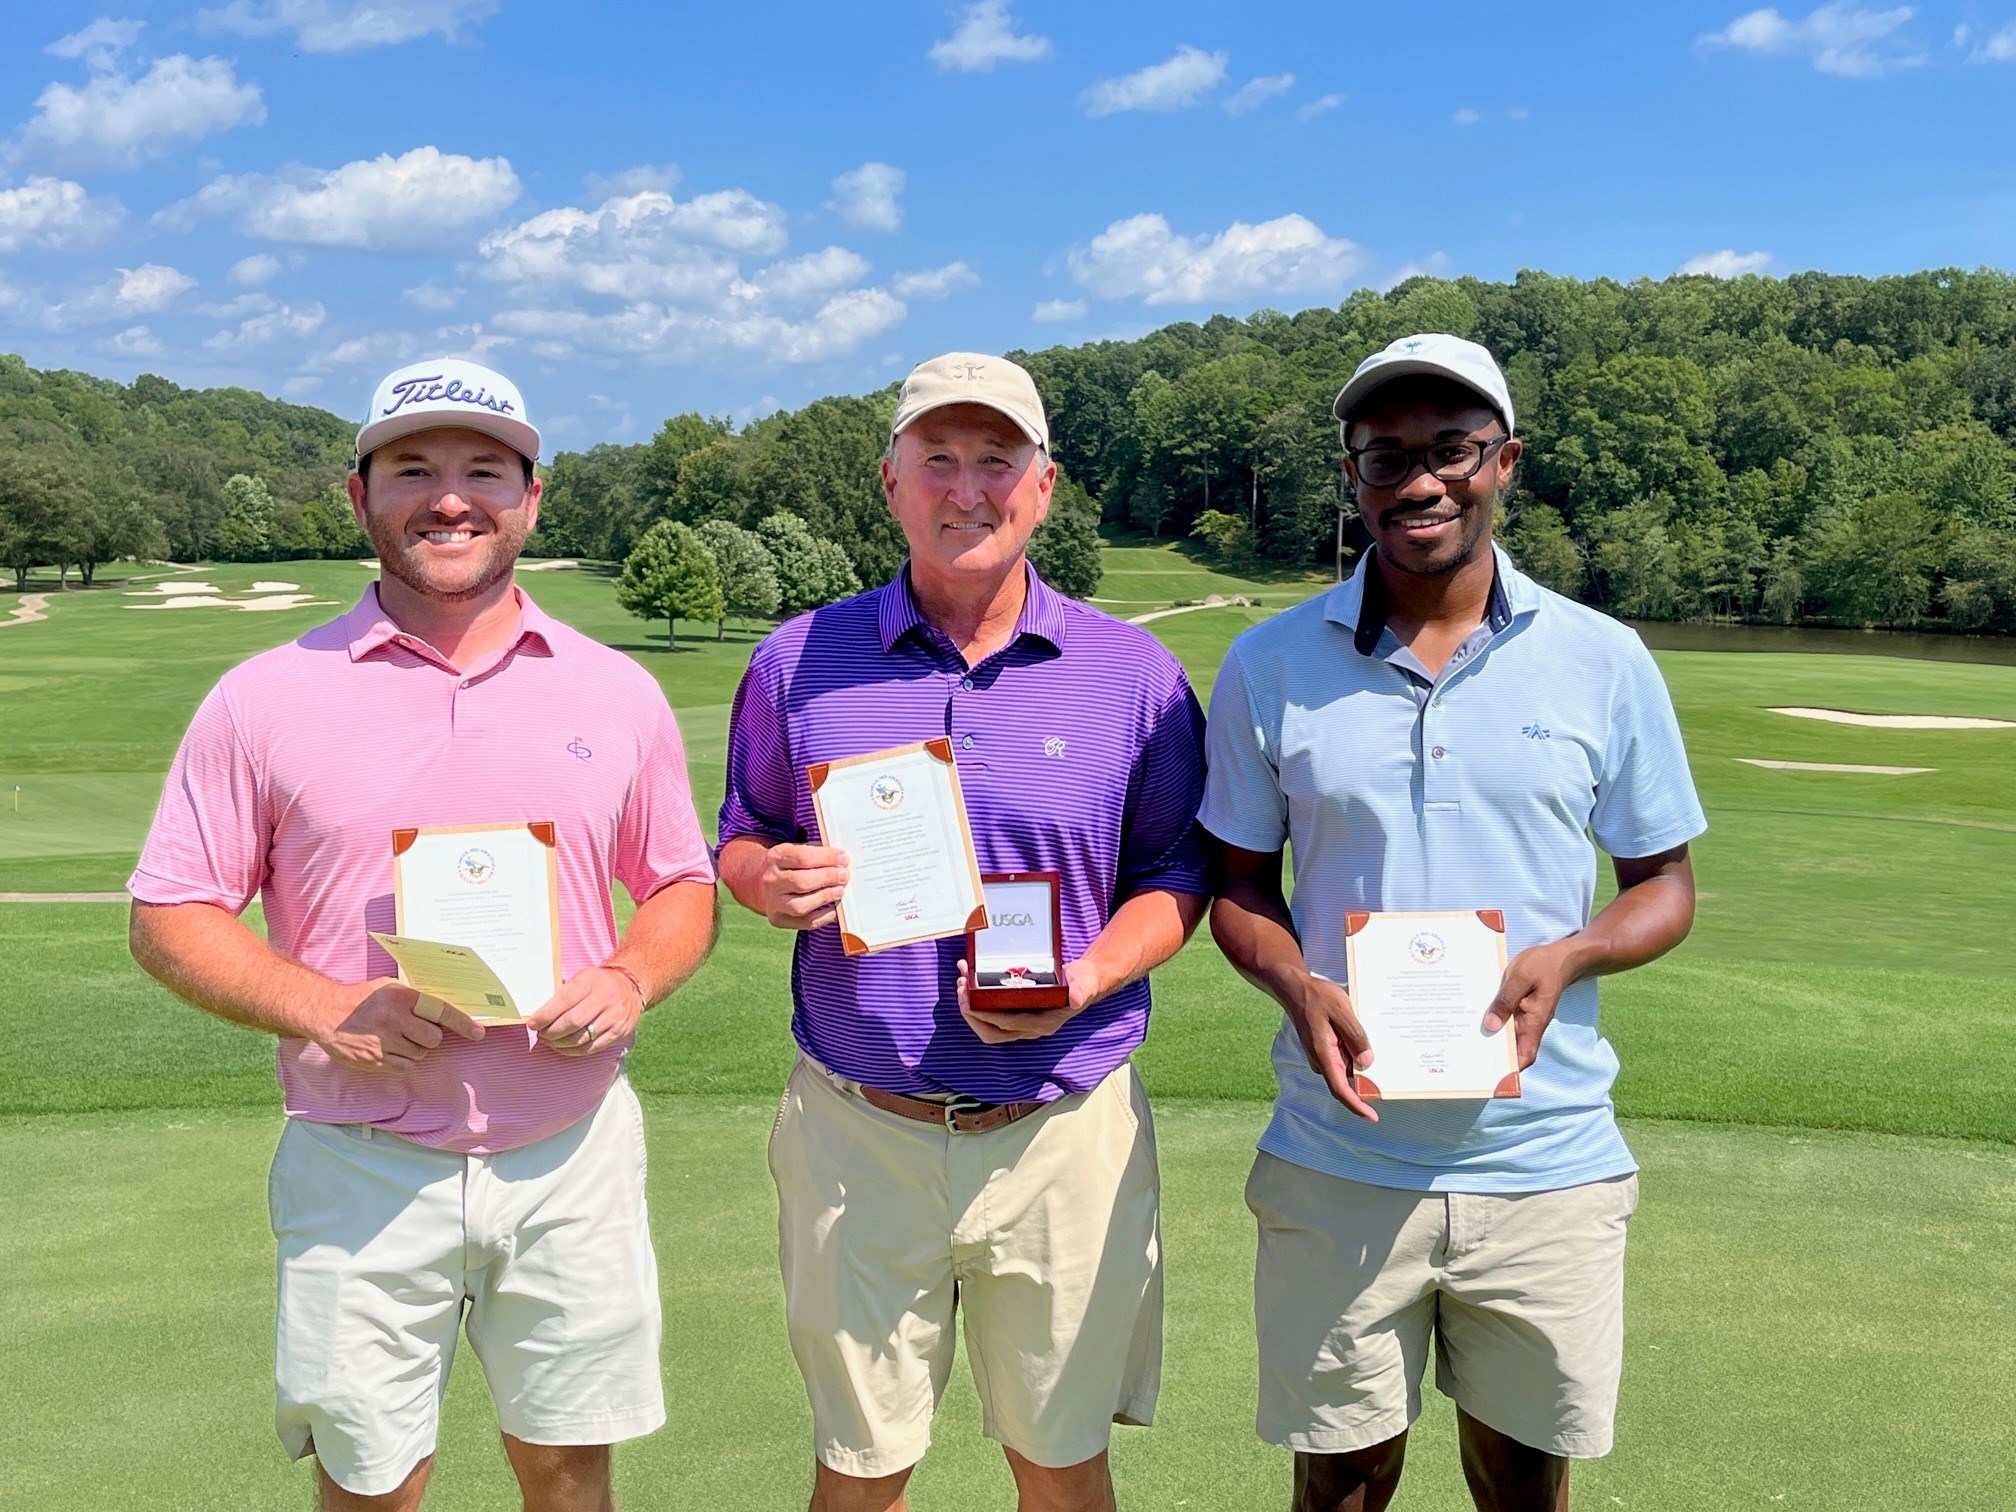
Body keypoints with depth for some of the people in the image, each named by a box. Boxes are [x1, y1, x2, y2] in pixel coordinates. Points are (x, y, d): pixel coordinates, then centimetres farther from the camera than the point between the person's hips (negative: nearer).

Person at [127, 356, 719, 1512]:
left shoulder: (619, 692, 4)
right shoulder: (266, 699, -1)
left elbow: (685, 887, 12)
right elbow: (170, 914, 1)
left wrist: (632, 980, -10)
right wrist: (322, 1007, -16)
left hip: (573, 1153, 2)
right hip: (363, 1167, -1)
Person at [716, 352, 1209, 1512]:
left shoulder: (1136, 674, -2)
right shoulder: (800, 661, 1)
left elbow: (1178, 875, 3)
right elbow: (741, 841, 11)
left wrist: (1085, 980, -15)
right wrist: (771, 882, -13)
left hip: (1065, 1128, 0)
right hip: (857, 1132, 1)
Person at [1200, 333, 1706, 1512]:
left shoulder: (1604, 662, -2)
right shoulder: (1270, 665, -1)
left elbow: (1666, 883, 6)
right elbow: (1238, 881, 7)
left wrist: (1566, 957, -15)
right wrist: (1297, 985, -14)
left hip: (1547, 1168, 0)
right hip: (1337, 1167, 0)